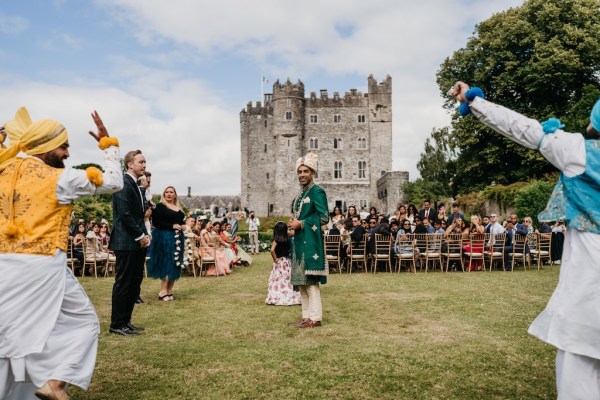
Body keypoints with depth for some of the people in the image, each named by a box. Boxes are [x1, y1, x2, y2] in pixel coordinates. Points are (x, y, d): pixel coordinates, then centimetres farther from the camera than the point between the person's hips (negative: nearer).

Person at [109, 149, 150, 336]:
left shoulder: (136, 186, 17)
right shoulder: (124, 183, -12)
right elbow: (125, 214, -19)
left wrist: (145, 235, 7)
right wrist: (140, 236, -14)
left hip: (138, 243, 9)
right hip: (127, 242, -9)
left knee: (135, 282, 12)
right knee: (123, 283, -2)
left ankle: (125, 321, 22)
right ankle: (117, 324, 9)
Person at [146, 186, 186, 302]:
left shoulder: (179, 208, 16)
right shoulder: (160, 206, -4)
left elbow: (182, 221, 26)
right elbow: (156, 222, -13)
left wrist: (183, 226, 3)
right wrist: (172, 226, -18)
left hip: (177, 238, 7)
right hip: (164, 238, -7)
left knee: (175, 265, 5)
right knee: (166, 264, -9)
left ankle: (169, 291, 11)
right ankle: (163, 292, -4)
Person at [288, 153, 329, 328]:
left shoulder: (317, 192, -8)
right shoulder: (300, 194, 18)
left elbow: (324, 218, -16)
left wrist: (301, 224, -14)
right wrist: (294, 223, 2)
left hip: (310, 242, -9)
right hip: (300, 242, 9)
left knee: (311, 281, -7)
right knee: (301, 281, 12)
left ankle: (315, 318, 1)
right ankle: (307, 315, 20)